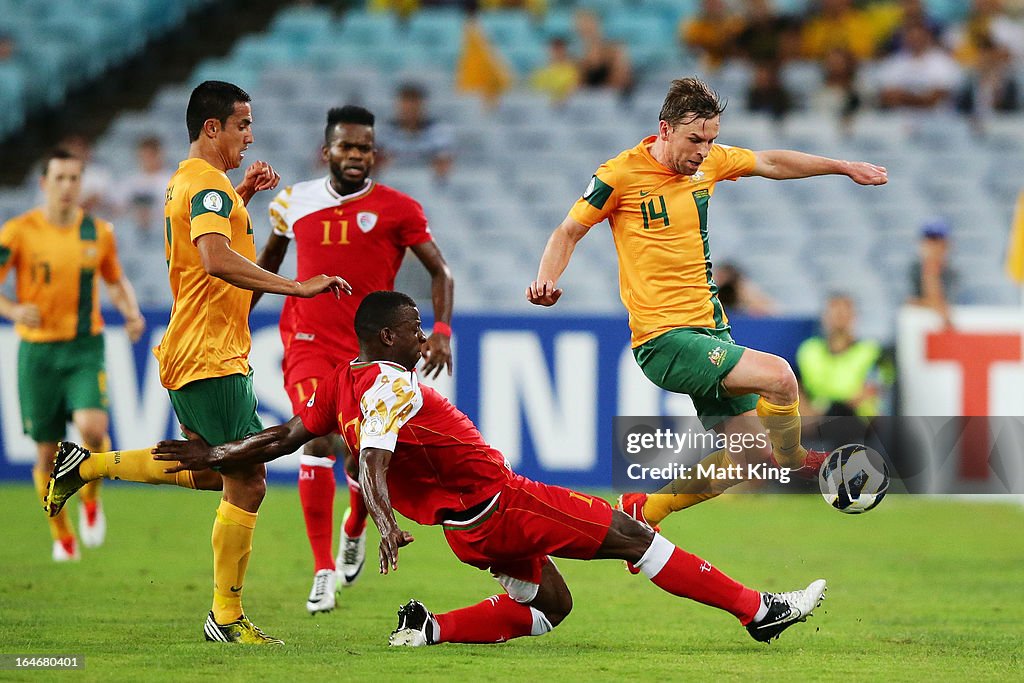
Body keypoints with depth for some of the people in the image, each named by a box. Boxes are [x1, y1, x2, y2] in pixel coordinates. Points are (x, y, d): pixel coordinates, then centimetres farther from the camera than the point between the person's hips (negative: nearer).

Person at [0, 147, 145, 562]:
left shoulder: (98, 232, 4)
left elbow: (116, 281, 20)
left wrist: (132, 313, 1)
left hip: (86, 346, 1)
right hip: (38, 350, -1)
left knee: (92, 427, -25)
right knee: (47, 455, 3)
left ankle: (91, 497, 5)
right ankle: (62, 535, 24)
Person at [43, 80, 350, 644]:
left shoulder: (186, 181, 16)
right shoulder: (209, 184, -15)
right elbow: (217, 260, -32)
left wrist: (243, 195, 25)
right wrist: (295, 286, -33)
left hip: (191, 357, 10)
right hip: (213, 358, -10)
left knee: (215, 473, 22)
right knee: (246, 483, -7)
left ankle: (84, 465, 23)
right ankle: (226, 617, -2)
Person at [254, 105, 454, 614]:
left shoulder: (396, 209, -3)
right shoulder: (295, 202, 5)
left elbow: (440, 272, 1)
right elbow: (270, 259, 23)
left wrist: (441, 331, -13)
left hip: (370, 350, 0)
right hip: (309, 344, 1)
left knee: (361, 460, -1)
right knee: (319, 442, -19)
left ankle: (354, 530, 36)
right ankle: (323, 571, -15)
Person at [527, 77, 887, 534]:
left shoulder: (709, 161, 6)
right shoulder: (620, 175, -11)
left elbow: (771, 163, 23)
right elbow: (569, 232, 0)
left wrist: (844, 167, 25)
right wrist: (546, 280, -17)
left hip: (711, 327, 8)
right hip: (662, 338, -8)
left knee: (753, 453, 5)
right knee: (778, 377, -25)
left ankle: (644, 511, 18)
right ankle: (794, 464, 4)